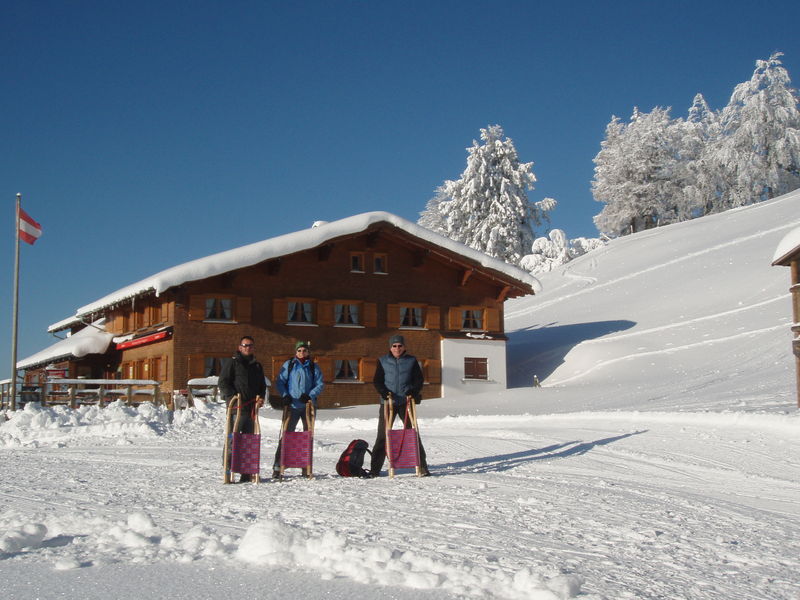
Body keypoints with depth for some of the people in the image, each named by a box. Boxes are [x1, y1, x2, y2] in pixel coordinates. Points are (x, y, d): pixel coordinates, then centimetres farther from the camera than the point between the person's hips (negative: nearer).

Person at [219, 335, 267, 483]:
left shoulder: (257, 366, 21)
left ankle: (247, 472, 11)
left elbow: (262, 385, 27)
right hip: (236, 407, -6)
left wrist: (260, 397, 8)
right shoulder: (232, 363, 4)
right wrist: (231, 396, -15)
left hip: (252, 408, 6)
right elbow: (222, 382, -2)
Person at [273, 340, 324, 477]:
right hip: (292, 406, -2)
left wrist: (310, 395, -12)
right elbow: (280, 382, 4)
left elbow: (320, 384, 3)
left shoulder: (314, 367, 8)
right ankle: (277, 467, -5)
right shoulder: (288, 365, 6)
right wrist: (285, 395, -12)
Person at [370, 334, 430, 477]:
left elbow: (419, 379, 6)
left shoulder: (411, 361, 8)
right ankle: (375, 469, 6)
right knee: (383, 435, 0)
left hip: (406, 401, 0)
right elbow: (377, 381, 4)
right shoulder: (383, 361, 8)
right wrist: (385, 393, -14)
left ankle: (422, 466, 5)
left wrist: (412, 393, -11)